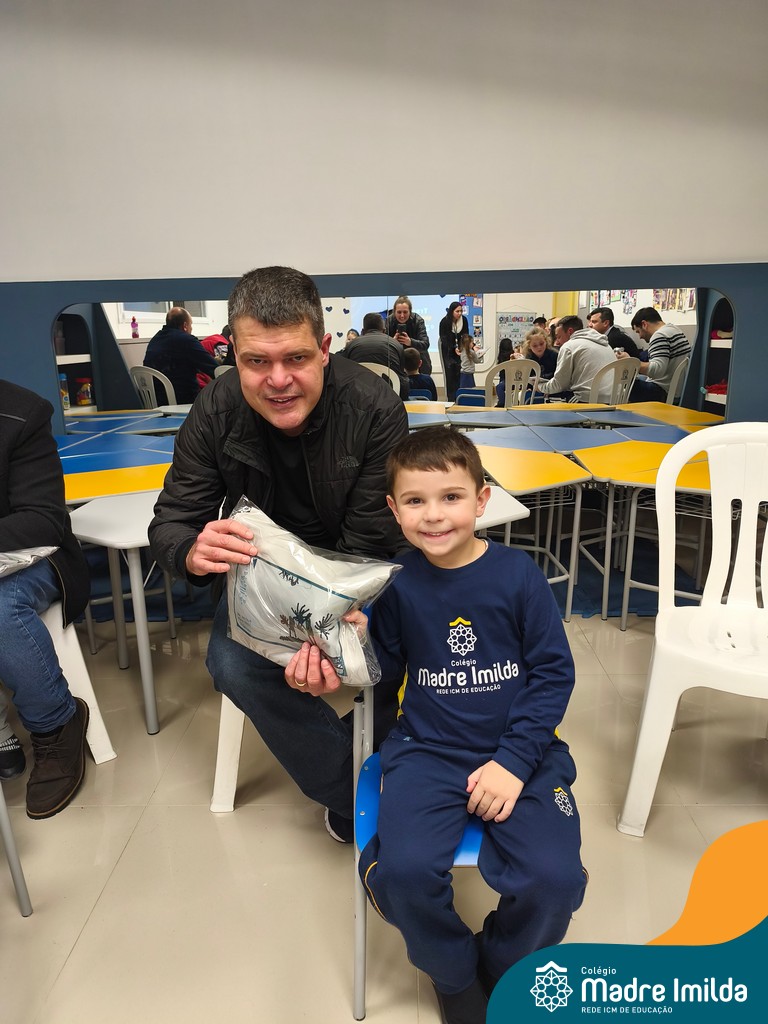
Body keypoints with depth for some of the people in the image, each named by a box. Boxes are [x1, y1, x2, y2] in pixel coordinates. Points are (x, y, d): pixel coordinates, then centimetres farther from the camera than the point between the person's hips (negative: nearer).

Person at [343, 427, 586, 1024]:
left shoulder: (518, 574, -7)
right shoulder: (397, 584, -2)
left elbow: (554, 672, -5)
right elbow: (388, 671, 8)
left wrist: (514, 761, -12)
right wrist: (359, 639, -13)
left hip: (520, 750, 0)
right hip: (428, 750, 1)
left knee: (554, 878, -20)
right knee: (404, 870, -23)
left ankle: (503, 969, 18)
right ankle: (455, 973, 13)